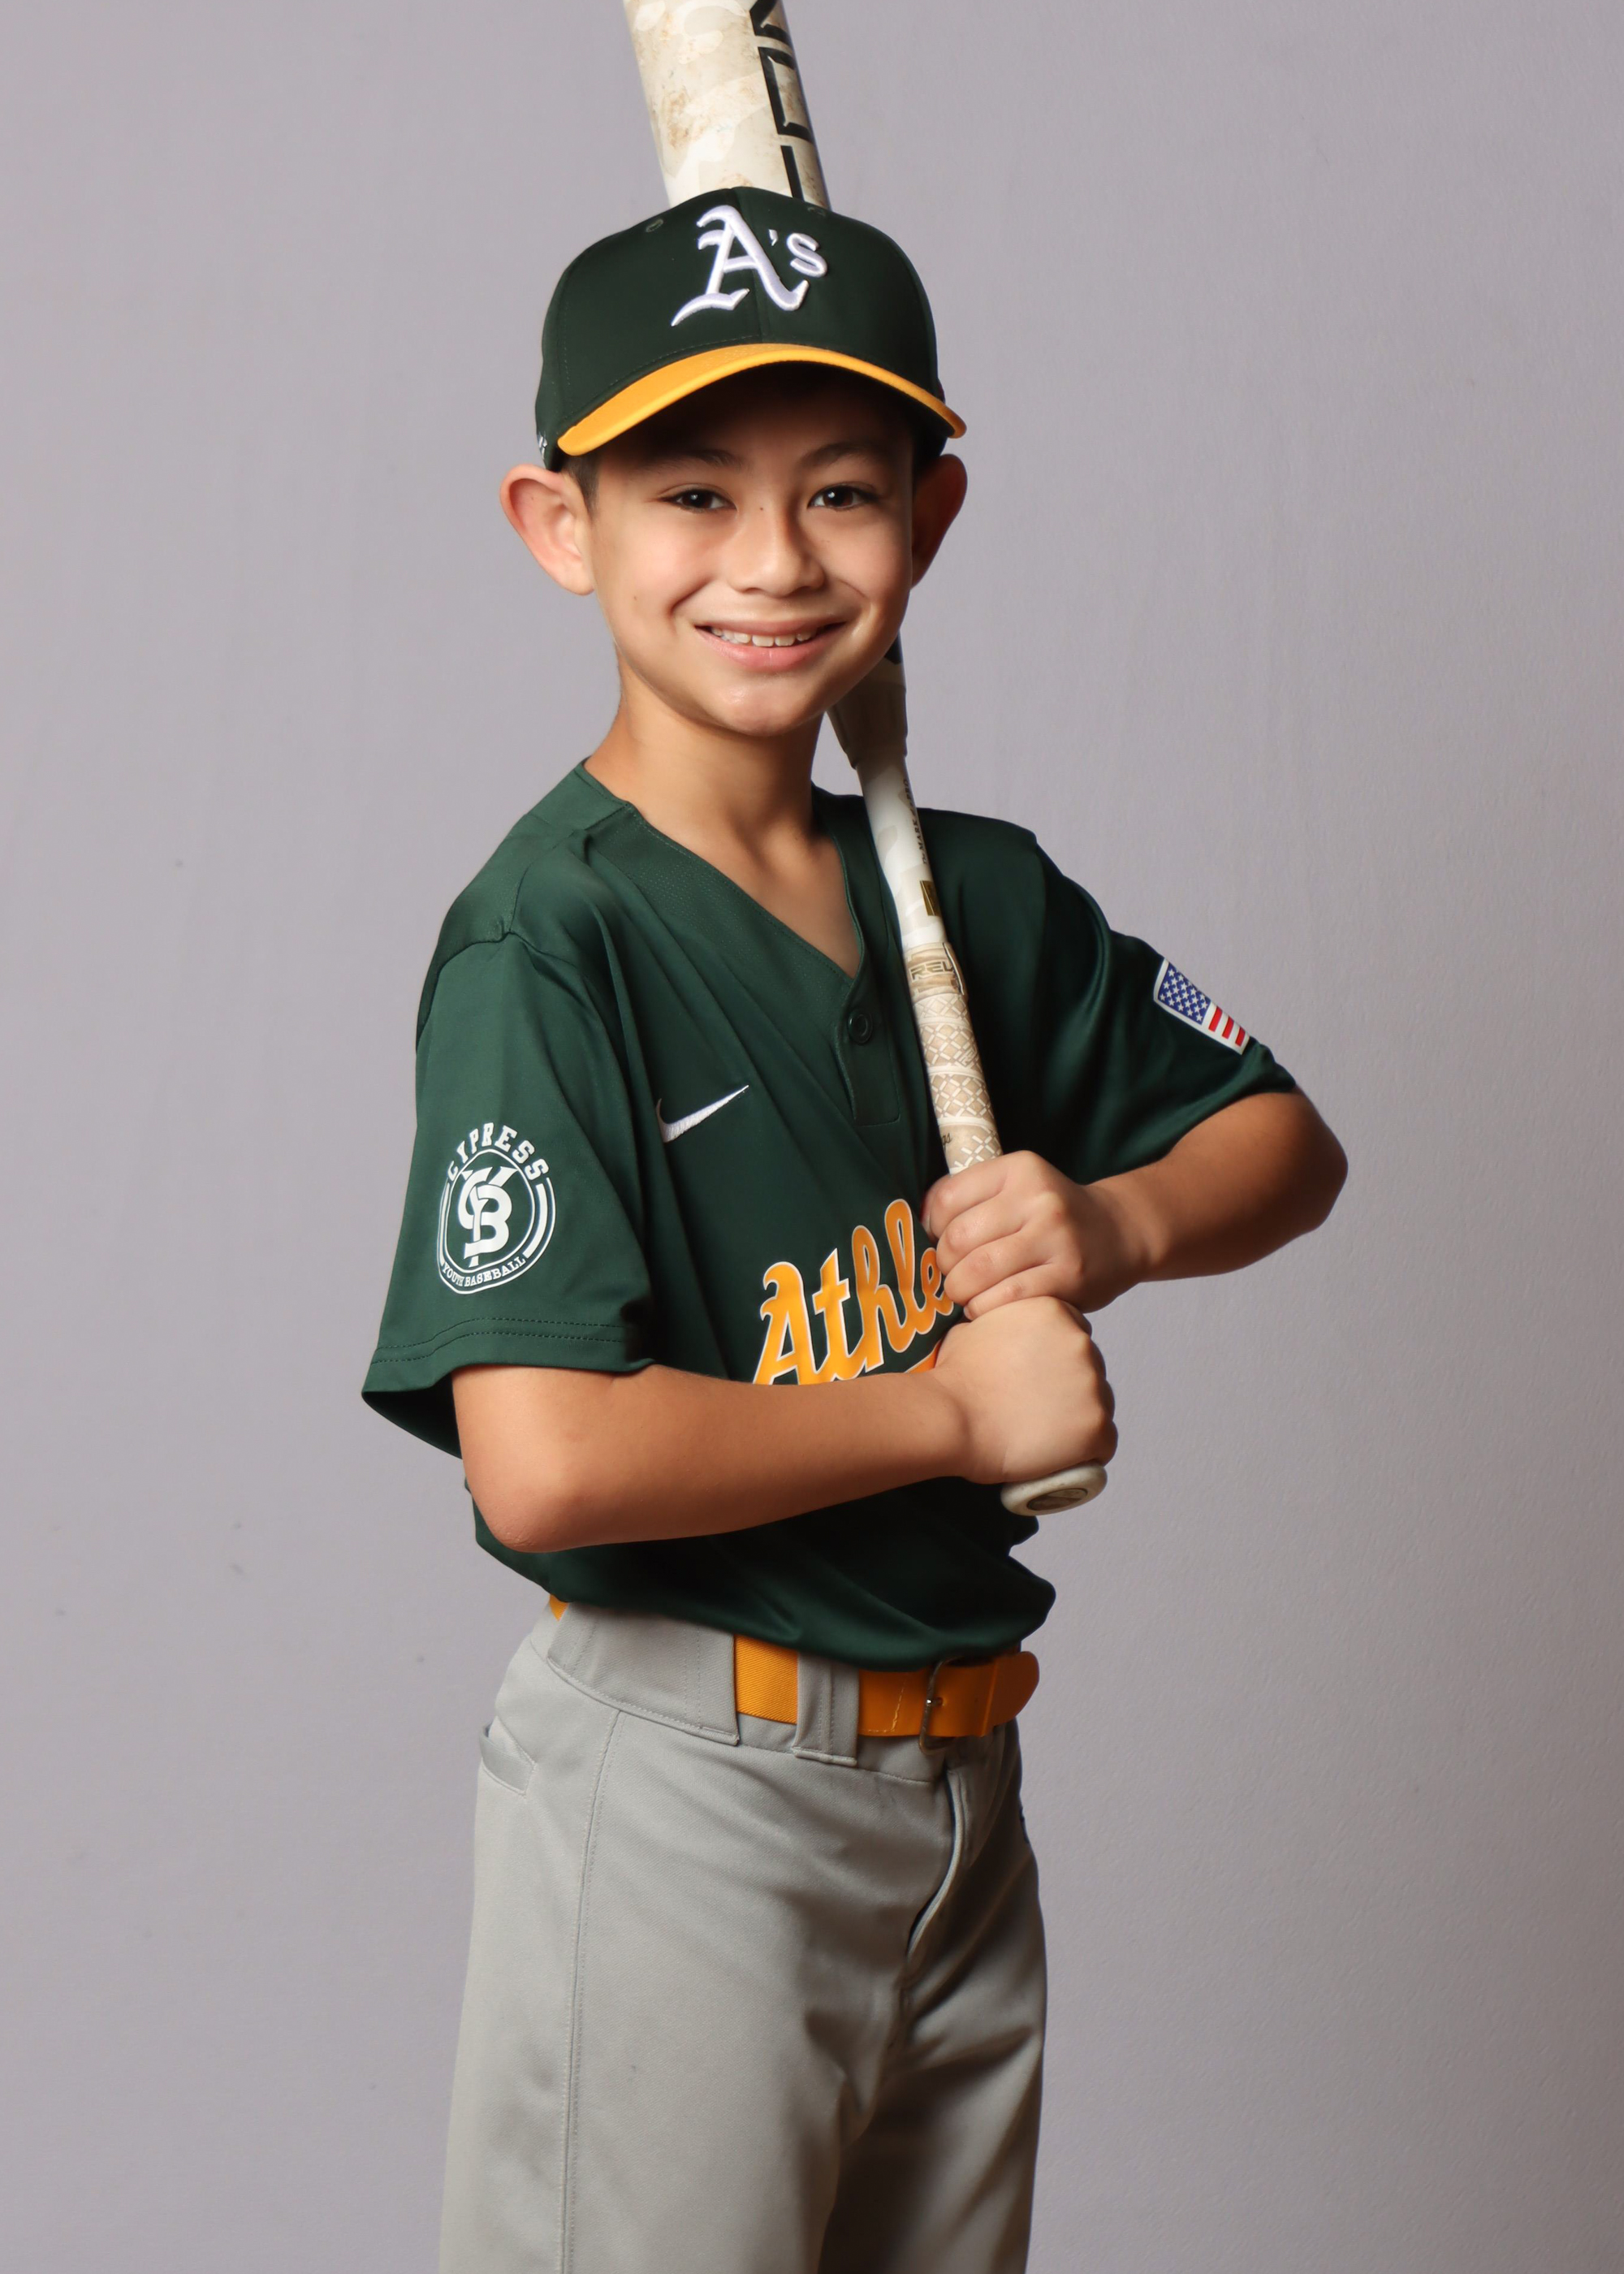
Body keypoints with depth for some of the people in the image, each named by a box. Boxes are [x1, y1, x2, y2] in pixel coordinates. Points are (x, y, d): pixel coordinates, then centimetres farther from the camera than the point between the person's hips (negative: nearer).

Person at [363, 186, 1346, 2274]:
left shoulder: (977, 897, 5)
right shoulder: (551, 940, -17)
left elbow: (1280, 1139, 16)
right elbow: (551, 1462, -27)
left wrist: (1117, 1222, -6)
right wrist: (962, 1406, -15)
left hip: (958, 1776, 7)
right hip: (684, 1783, -7)